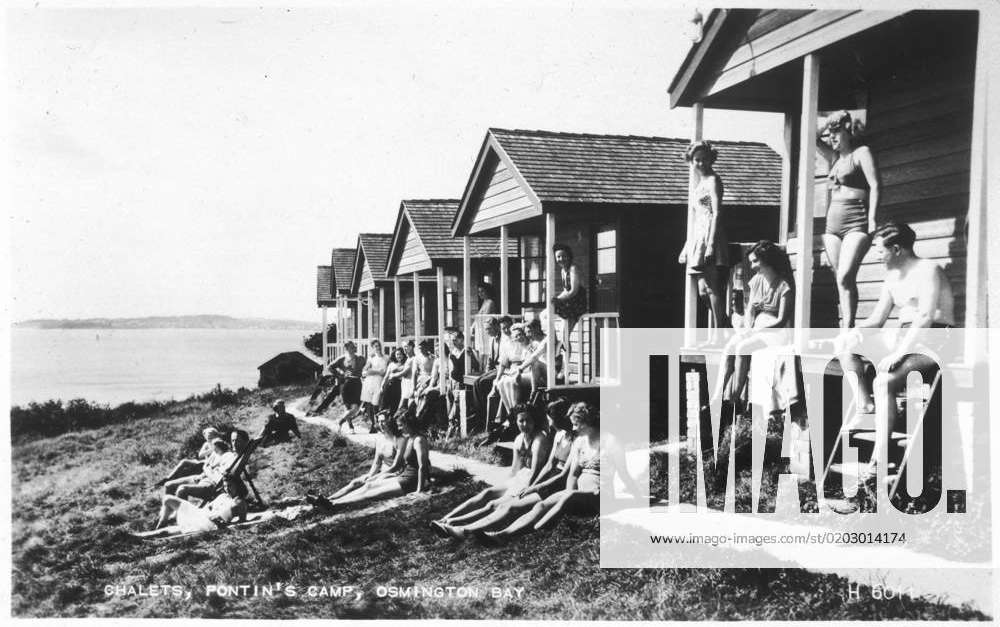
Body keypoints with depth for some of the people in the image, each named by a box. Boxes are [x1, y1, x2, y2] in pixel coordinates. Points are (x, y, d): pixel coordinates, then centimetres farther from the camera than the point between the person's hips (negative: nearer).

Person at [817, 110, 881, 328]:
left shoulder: (861, 152, 1)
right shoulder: (835, 157, 20)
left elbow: (875, 186, -8)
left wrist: (872, 219, -16)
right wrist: (824, 130, 15)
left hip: (856, 224, -7)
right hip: (833, 225, 7)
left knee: (845, 277, -20)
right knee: (842, 279, 3)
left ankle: (848, 329, -23)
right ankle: (845, 326, 2)